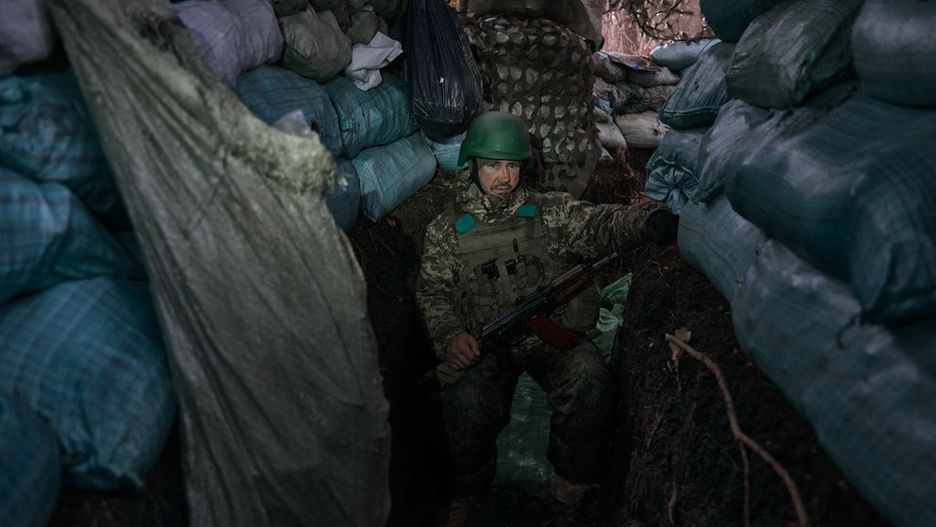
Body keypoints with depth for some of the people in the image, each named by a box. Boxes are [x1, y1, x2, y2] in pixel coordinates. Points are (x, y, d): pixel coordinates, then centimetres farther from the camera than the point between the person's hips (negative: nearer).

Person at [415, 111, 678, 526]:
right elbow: (432, 291, 8)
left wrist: (647, 220, -29)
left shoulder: (551, 211, 10)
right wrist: (449, 335, -13)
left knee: (591, 382, -29)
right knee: (467, 404, -28)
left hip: (552, 333, 1)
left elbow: (600, 226, -6)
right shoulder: (446, 230, 11)